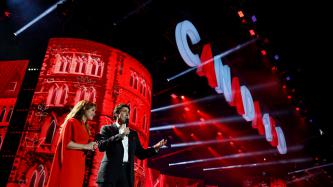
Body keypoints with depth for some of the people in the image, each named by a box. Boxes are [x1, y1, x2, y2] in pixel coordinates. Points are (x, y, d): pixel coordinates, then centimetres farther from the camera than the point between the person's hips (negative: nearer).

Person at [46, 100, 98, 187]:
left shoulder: (85, 127, 17)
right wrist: (85, 146, -13)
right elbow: (66, 143, -17)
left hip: (79, 164, 8)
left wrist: (90, 147, 3)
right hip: (69, 163, -8)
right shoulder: (71, 122, -6)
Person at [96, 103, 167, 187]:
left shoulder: (133, 133, 18)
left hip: (126, 173, 3)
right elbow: (101, 146, -10)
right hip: (110, 171, -3)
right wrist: (120, 135, -12)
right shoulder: (107, 129, 7)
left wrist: (155, 147, -1)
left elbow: (140, 154, 14)